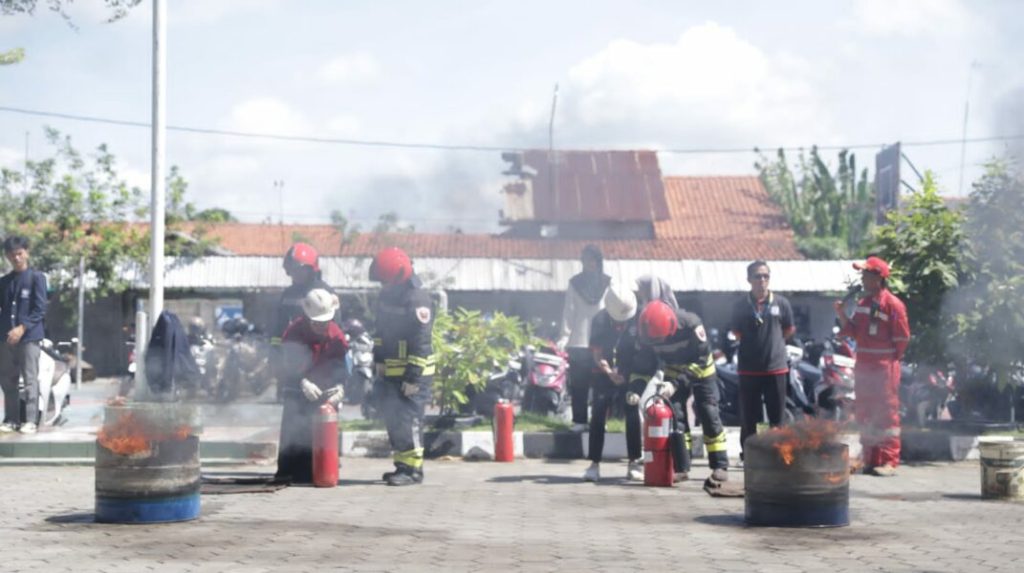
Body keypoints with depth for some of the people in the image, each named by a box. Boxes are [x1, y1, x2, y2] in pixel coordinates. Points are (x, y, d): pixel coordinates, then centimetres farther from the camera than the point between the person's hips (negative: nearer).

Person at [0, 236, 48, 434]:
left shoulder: (36, 278, 0)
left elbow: (40, 309, -6)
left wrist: (22, 328, -15)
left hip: (29, 336, -5)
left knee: (30, 379, -6)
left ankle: (31, 420, -4)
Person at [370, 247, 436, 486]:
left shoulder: (418, 299, -18)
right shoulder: (387, 295, 9)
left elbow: (421, 343, -20)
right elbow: (381, 332, 20)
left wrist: (413, 378, -21)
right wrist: (379, 361, 13)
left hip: (413, 373, -9)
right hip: (391, 372, 9)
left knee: (407, 421, -10)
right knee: (393, 419, 11)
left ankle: (412, 469, -4)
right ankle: (402, 465, 20)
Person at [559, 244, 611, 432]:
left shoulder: (608, 283, 4)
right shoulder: (575, 283, 5)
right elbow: (569, 311, 3)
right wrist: (565, 336, -6)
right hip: (579, 341, 1)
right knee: (578, 384, 0)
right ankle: (579, 420, 6)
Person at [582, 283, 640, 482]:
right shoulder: (599, 321, -11)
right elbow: (597, 354, -11)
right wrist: (609, 372, -26)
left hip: (633, 373, 0)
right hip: (606, 374, 0)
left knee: (633, 416, -4)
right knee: (598, 416, -7)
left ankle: (635, 462, 4)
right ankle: (594, 464, -5)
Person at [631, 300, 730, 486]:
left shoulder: (691, 324, -37)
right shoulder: (645, 332, -24)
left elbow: (701, 360, -32)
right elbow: (642, 363, -12)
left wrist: (676, 384, -38)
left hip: (700, 370, -4)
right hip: (673, 371, 4)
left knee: (709, 415, -10)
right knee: (675, 416, -4)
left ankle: (720, 467, -8)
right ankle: (681, 467, 2)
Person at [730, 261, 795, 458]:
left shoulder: (781, 303, 0)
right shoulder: (741, 305, 1)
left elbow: (789, 330, 11)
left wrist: (772, 343, 8)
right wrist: (752, 345, 6)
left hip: (776, 368, 0)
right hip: (749, 369, 0)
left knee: (777, 416, 7)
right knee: (748, 416, 5)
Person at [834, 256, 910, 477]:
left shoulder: (892, 304, -11)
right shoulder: (863, 303, 13)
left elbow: (902, 337, -10)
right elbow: (853, 331, 15)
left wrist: (890, 359, -5)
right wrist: (841, 314, 1)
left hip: (884, 367, -8)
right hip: (863, 366, 8)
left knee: (886, 414, -6)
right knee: (864, 415, 11)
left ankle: (889, 461, -5)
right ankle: (870, 459, 18)